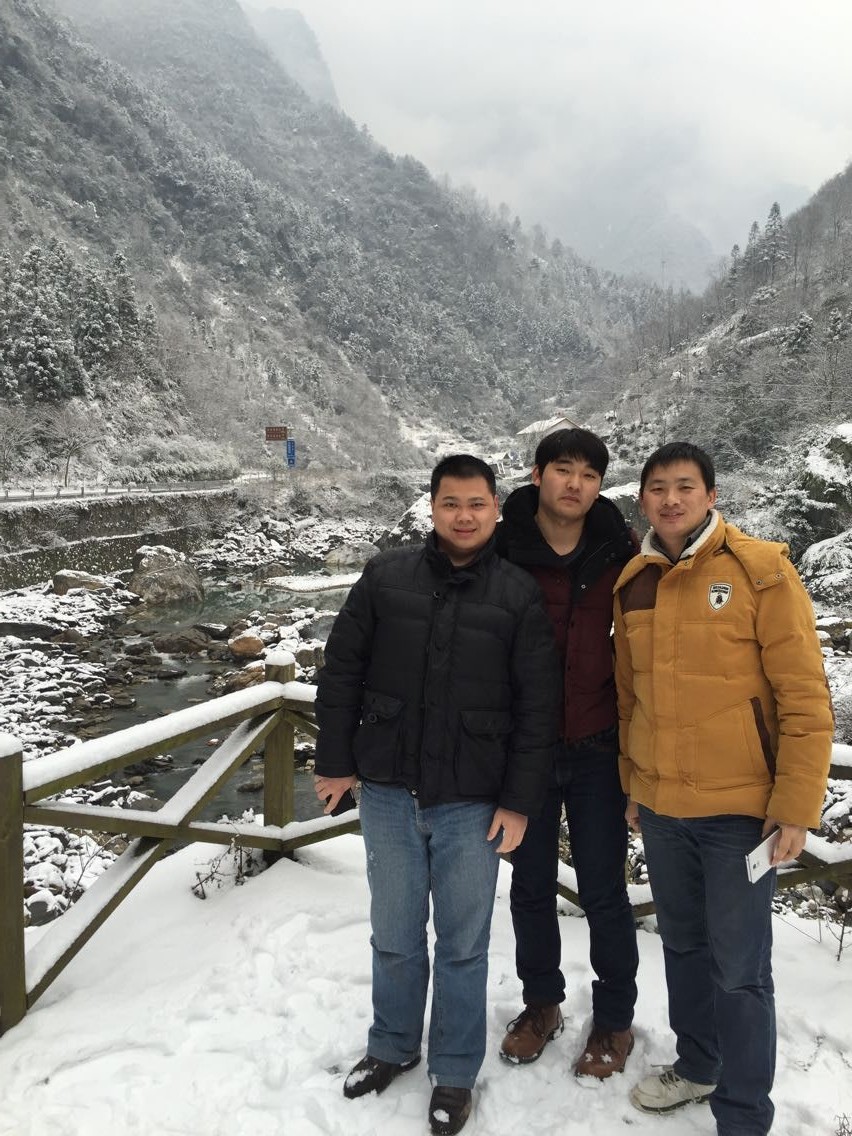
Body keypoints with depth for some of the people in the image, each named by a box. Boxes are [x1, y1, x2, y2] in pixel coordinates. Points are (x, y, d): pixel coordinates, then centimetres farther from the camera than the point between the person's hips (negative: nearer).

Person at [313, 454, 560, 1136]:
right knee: (395, 934, 18)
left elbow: (538, 708, -3)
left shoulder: (520, 596, -4)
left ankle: (455, 1074, 33)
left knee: (463, 945, 12)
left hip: (472, 803, -1)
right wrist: (336, 761, 3)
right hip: (387, 794, 2)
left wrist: (519, 801, -5)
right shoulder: (386, 577, -1)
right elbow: (341, 670, 4)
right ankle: (393, 1046, 41)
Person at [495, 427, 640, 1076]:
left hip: (596, 748, -1)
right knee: (531, 886, 16)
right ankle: (541, 1003, 38)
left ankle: (615, 1018, 32)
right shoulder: (501, 549, -7)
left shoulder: (621, 554, -5)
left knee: (603, 891, 10)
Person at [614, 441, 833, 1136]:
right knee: (684, 945, 20)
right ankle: (698, 1064, 42)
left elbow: (804, 695, -11)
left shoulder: (760, 570, -10)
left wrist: (796, 806, -12)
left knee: (739, 968, 4)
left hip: (739, 808, -5)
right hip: (660, 807, 5)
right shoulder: (632, 584, 5)